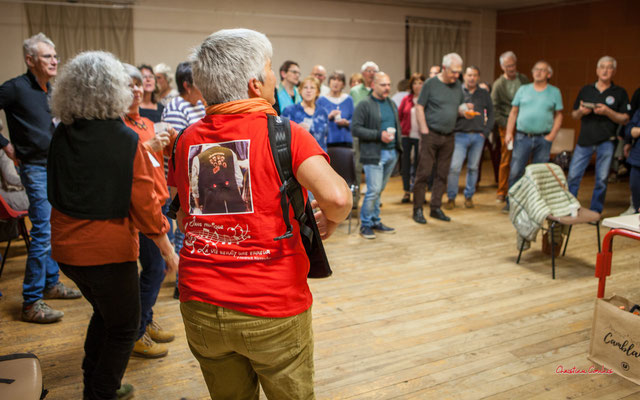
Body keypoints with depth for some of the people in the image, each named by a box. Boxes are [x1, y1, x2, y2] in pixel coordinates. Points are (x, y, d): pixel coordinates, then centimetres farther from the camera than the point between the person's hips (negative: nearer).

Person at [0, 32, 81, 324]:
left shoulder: (52, 91, 12)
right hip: (37, 169, -8)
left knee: (55, 230, 15)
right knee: (44, 233, -11)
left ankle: (51, 283, 30)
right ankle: (31, 303, -4)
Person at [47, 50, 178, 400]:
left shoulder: (61, 136, -2)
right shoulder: (126, 141, -17)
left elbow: (55, 191, 7)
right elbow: (143, 203, -15)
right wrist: (168, 249, -6)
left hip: (65, 248, 6)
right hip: (108, 249, -6)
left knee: (104, 312, 28)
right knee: (124, 326, 15)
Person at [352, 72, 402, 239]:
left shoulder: (392, 104, 17)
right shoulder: (364, 105, -6)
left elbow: (397, 125, 28)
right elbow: (356, 129, -13)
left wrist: (395, 135, 9)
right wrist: (379, 135, -18)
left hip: (391, 153, 6)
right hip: (373, 155, -6)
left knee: (379, 190, 12)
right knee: (374, 190, -8)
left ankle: (375, 221, 22)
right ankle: (365, 224, 4)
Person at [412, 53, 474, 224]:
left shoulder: (457, 86, 12)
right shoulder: (430, 84, -4)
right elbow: (419, 107, -6)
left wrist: (465, 110, -4)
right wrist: (424, 130, -12)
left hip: (448, 136, 6)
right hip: (431, 135, -5)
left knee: (442, 174, 8)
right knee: (424, 173, -4)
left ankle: (436, 208, 19)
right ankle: (417, 209, 3)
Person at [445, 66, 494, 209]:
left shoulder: (484, 93, 12)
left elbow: (490, 113, 14)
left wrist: (486, 131, 5)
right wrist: (460, 111, -17)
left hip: (478, 136, 3)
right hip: (460, 134, -3)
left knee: (473, 167, 8)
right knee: (454, 167, -9)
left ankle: (469, 196, 20)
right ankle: (451, 198, 0)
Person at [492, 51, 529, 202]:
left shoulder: (524, 80, 10)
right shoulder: (498, 84, -1)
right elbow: (494, 108, -1)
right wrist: (505, 124, -9)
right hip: (507, 126, -3)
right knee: (506, 160, -2)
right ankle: (502, 192, 7)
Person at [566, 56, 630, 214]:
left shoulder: (620, 93, 4)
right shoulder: (586, 90, 11)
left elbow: (625, 119, -1)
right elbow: (574, 115, 14)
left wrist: (607, 112, -17)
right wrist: (581, 112, -9)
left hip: (606, 142, -2)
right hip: (584, 140, 2)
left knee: (601, 180, 2)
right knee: (573, 176, 0)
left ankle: (595, 213, 13)